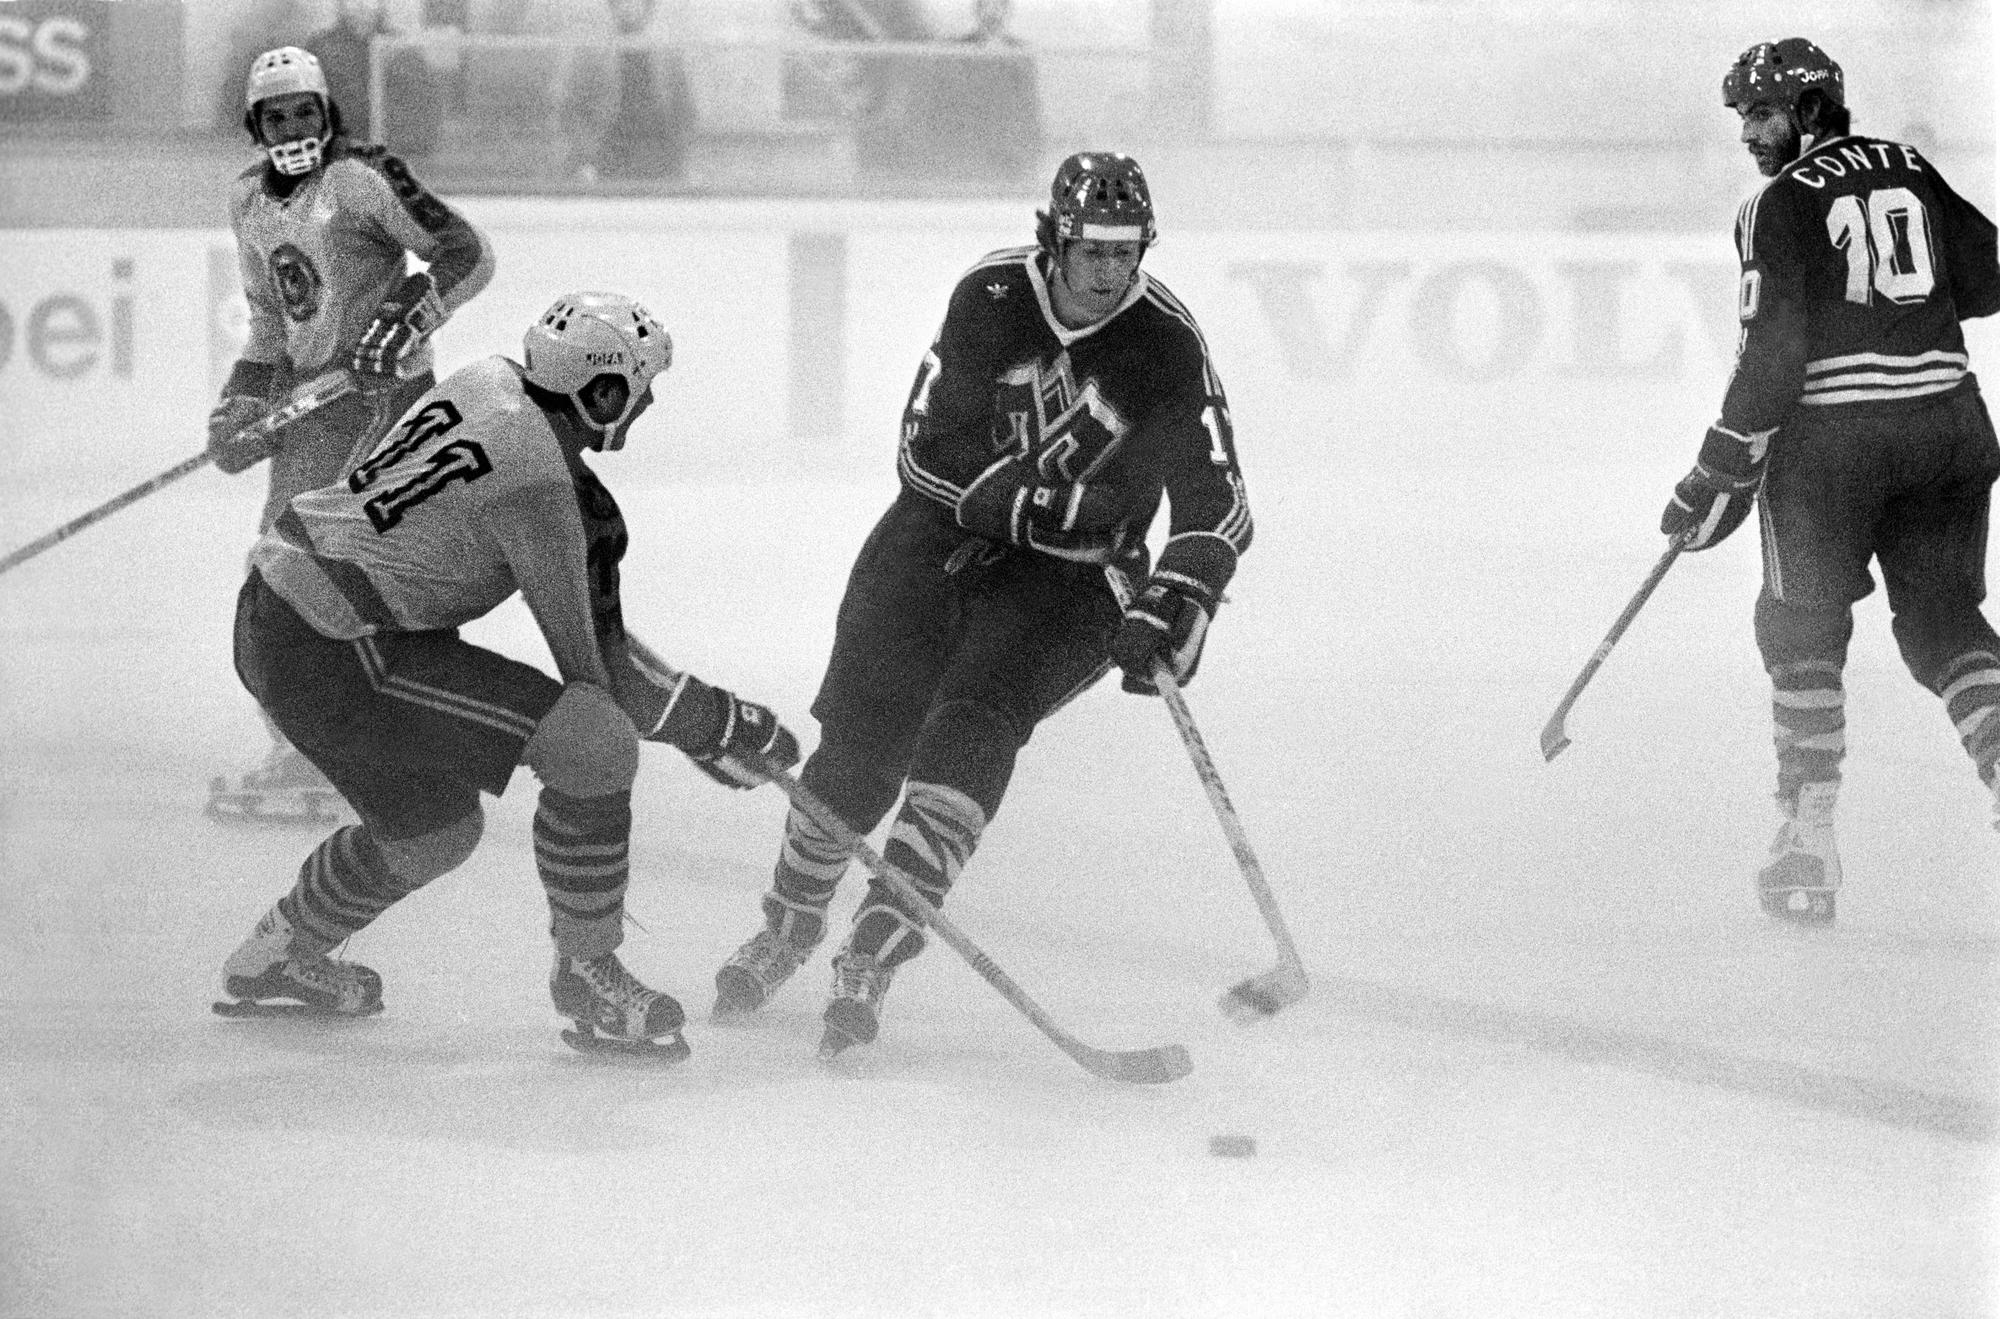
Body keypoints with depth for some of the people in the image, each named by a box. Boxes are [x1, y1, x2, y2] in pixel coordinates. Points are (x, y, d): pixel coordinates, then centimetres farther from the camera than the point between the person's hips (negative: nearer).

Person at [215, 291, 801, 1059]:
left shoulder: (488, 384, 6)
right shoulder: (539, 489, -18)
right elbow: (586, 665, -12)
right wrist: (717, 723, -2)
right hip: (334, 660, -10)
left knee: (435, 827, 28)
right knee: (594, 740, -14)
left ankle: (272, 964, 47)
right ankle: (588, 977, 0)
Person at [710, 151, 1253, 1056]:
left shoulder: (1166, 345, -14)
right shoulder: (991, 298, -12)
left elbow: (1219, 506, -14)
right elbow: (927, 449, -12)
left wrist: (1175, 606, -30)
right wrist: (1038, 505, -23)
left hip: (1072, 578, -1)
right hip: (948, 530, 1)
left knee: (977, 719, -25)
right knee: (861, 739, -6)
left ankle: (876, 945, -27)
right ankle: (789, 927, 19)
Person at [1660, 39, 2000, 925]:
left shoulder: (1782, 204, -5)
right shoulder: (1910, 171, 11)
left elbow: (1772, 350, -12)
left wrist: (1725, 472, -8)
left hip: (1831, 430, -5)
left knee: (1802, 628, 8)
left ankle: (1809, 846, 4)